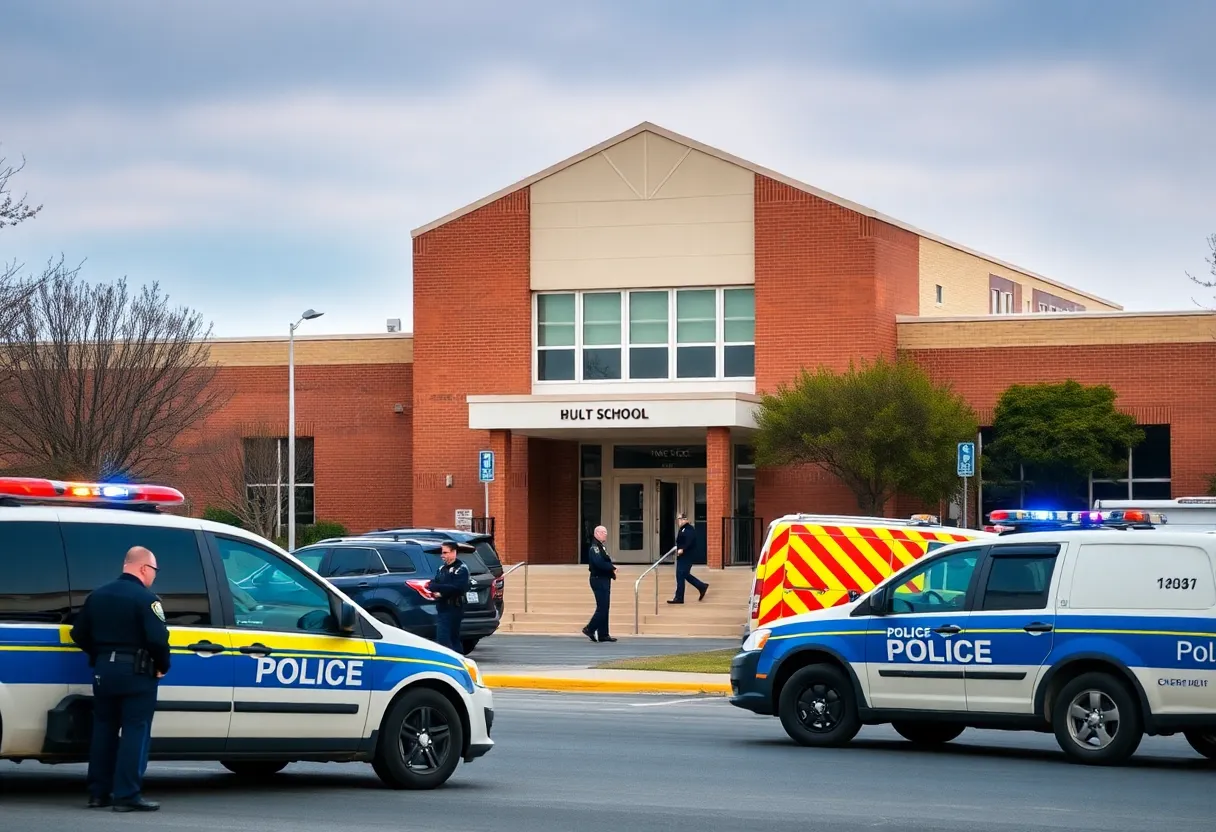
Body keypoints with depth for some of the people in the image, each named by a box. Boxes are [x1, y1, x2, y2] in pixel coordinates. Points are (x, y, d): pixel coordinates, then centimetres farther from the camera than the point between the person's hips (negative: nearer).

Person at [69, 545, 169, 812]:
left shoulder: (98, 595, 9)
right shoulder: (146, 598, -13)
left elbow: (79, 634, 11)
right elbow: (158, 639, -21)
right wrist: (162, 666, -5)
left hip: (103, 670, 7)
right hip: (136, 672, -7)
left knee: (104, 729, 14)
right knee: (135, 732, -3)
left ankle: (98, 792, 16)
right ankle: (127, 794, -8)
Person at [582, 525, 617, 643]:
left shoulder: (602, 547, 16)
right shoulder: (594, 547, -15)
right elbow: (599, 563, -27)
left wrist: (611, 568, -2)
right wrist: (612, 567, -14)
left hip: (604, 580, 10)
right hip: (599, 580, -10)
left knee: (604, 608, 11)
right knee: (602, 608, -10)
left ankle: (603, 634, 14)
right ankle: (589, 629, -2)